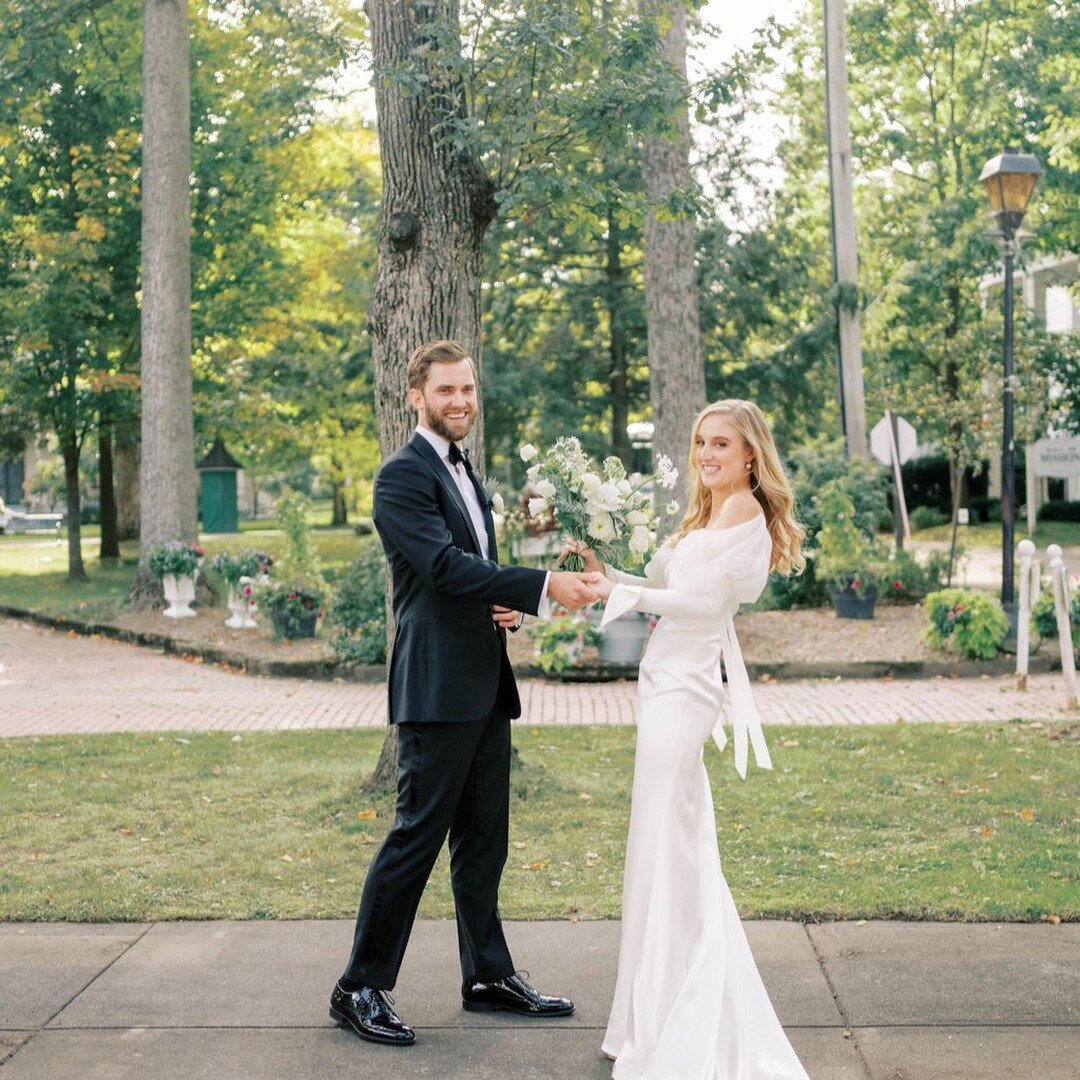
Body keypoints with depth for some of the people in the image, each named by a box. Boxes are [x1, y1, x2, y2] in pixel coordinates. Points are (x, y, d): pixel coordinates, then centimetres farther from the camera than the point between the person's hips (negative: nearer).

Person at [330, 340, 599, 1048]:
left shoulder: (465, 472, 19)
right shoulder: (403, 476, -10)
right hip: (439, 688, -9)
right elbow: (445, 564, -21)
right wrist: (545, 586, -24)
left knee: (484, 839, 14)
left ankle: (489, 976, 25)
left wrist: (505, 606, 3)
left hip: (485, 684, 9)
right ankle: (361, 990, 6)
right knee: (417, 836, -5)